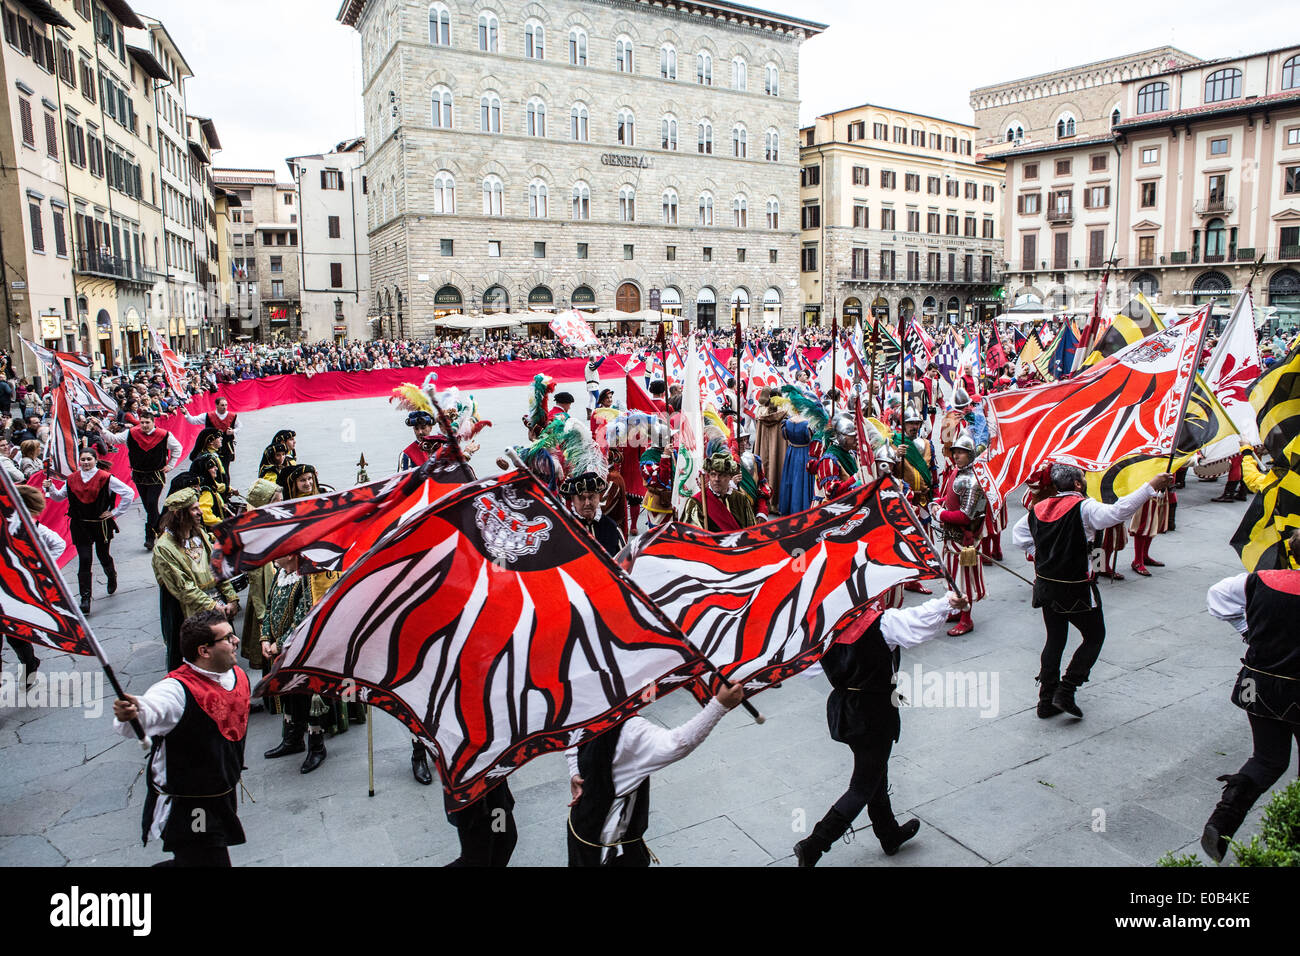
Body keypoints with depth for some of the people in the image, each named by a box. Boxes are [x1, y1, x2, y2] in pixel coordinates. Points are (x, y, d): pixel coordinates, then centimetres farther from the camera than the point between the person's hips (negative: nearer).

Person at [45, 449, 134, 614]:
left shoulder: (105, 478, -10)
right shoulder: (72, 479, 3)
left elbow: (129, 493, -10)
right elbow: (59, 497, 18)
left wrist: (115, 513, -7)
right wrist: (50, 489, -3)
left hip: (101, 525, -2)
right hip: (80, 526, 2)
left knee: (103, 555, 12)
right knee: (84, 560, -6)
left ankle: (112, 575, 47)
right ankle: (85, 599, -3)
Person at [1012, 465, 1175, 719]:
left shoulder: (1038, 509, 3)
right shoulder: (1083, 508, -16)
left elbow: (1018, 536, 13)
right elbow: (1117, 512, -30)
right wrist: (1151, 487, -27)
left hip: (1046, 587, 6)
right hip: (1076, 591, -6)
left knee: (1055, 639, 18)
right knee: (1094, 636, 14)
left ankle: (1047, 701, 21)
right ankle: (1065, 691, 6)